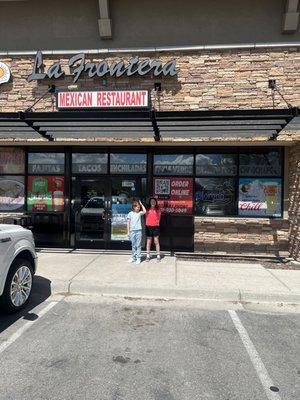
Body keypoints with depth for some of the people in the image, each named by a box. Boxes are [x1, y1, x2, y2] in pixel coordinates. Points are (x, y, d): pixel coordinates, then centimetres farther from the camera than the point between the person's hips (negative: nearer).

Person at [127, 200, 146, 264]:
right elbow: (128, 223, 5)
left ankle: (138, 258, 6)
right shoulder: (130, 214, 3)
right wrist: (128, 231, 2)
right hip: (132, 231, 0)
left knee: (138, 245, 1)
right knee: (133, 245, 10)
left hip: (139, 231, 0)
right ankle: (133, 257, 21)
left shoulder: (140, 213, 4)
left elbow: (144, 211, -17)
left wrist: (141, 204, -7)